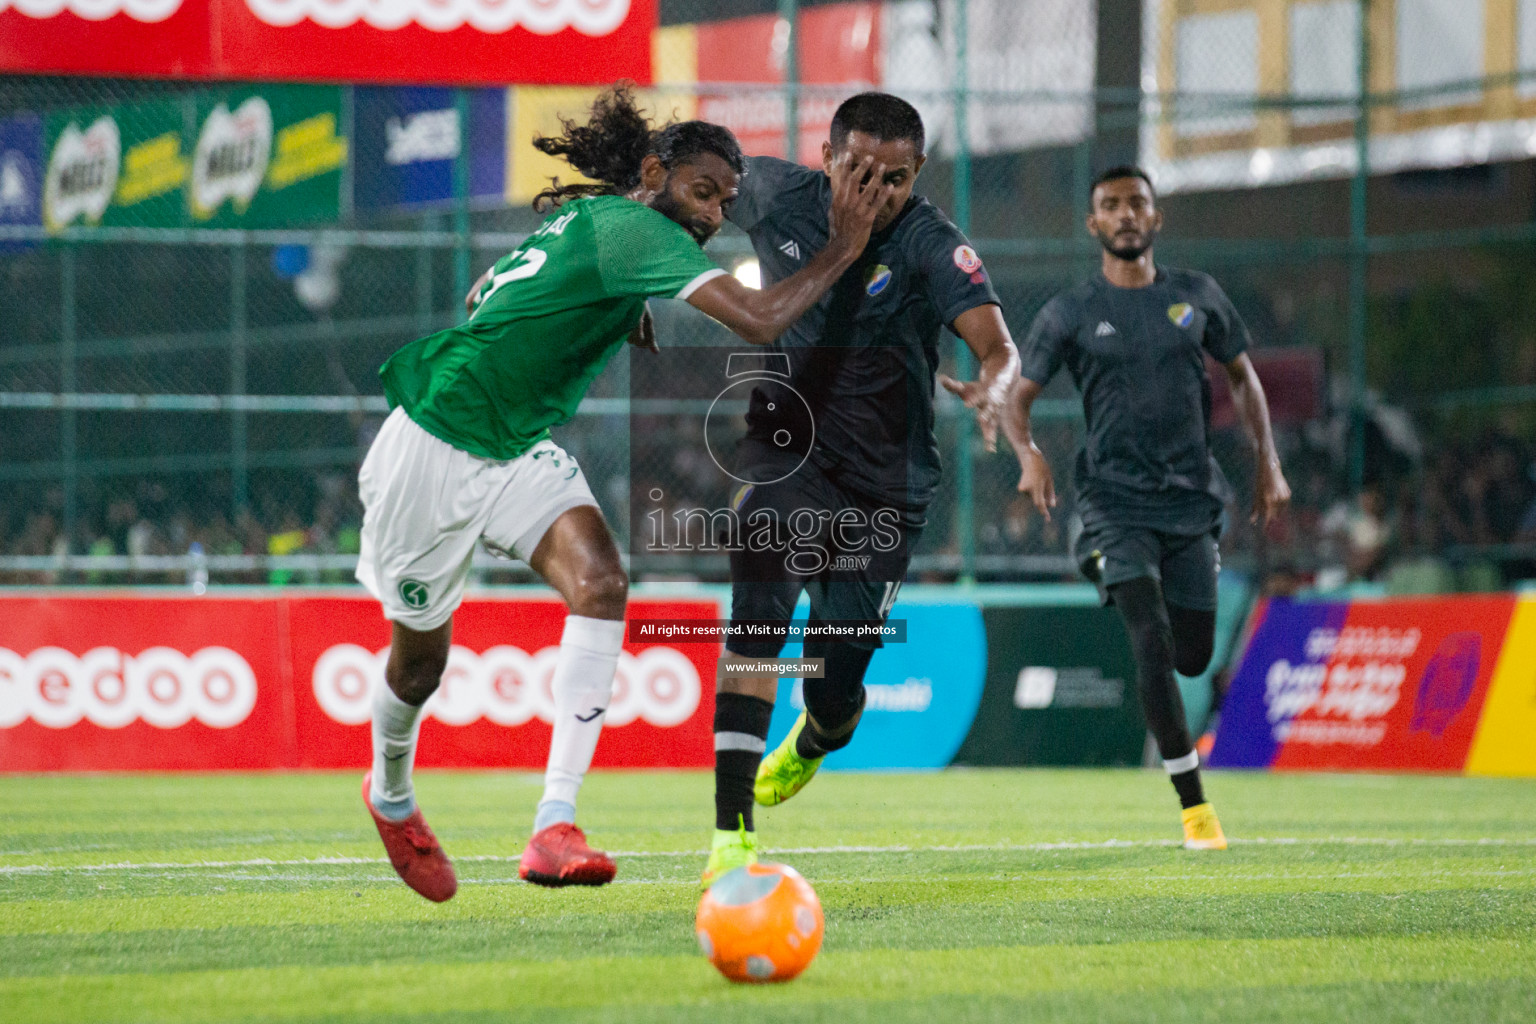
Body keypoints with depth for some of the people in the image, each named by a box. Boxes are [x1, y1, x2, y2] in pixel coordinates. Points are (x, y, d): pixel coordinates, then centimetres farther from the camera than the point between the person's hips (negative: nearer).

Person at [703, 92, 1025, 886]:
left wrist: (991, 390, -51)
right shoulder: (777, 196, -6)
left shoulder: (932, 246, -16)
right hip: (784, 450, 0)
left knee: (833, 694, 2)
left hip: (883, 487, 0)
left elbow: (998, 348, -30)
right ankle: (732, 836, -32)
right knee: (759, 615, -28)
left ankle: (815, 737, 44)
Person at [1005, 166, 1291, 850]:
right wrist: (1029, 454, -17)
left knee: (1193, 657, 4)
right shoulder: (1070, 313, 1)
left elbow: (1242, 376, 19)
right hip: (1117, 502, -3)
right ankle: (1193, 805, -15)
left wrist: (1267, 461, 9)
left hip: (1192, 498, 3)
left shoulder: (1196, 297, 8)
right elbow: (1017, 396, 3)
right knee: (1152, 641, -20)